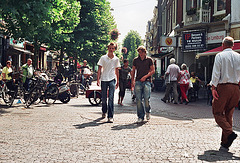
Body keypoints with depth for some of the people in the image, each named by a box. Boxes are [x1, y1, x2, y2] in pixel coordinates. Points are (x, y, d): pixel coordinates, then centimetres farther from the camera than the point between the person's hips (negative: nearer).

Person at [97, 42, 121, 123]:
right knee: (103, 98, 8)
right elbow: (99, 69, 2)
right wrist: (98, 79, -7)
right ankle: (104, 111, 34)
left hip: (112, 80, 0)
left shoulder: (116, 59, 8)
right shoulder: (103, 58, 2)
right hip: (104, 80, 0)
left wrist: (118, 81, 15)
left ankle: (110, 116, -10)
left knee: (111, 98, -9)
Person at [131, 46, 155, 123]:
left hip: (147, 81, -2)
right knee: (138, 100, -4)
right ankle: (140, 116, 4)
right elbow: (133, 71, 19)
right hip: (138, 81, 2)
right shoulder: (135, 60, 13)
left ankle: (148, 112, 17)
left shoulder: (149, 59, 6)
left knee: (146, 98, -11)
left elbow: (153, 70, 5)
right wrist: (132, 81, 10)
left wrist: (145, 76, -8)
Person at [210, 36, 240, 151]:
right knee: (228, 114, 10)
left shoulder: (220, 56, -3)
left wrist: (213, 87, -9)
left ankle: (229, 133, -19)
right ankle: (225, 143, 10)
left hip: (223, 87, -4)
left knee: (217, 112, 4)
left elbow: (216, 73, -10)